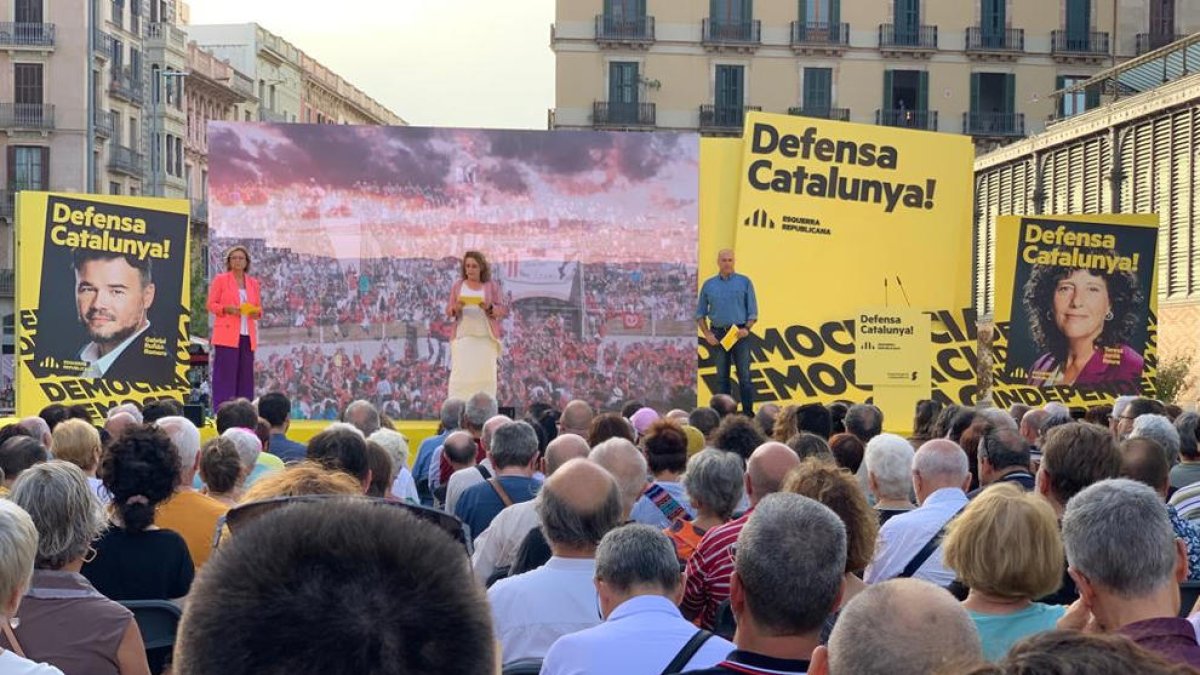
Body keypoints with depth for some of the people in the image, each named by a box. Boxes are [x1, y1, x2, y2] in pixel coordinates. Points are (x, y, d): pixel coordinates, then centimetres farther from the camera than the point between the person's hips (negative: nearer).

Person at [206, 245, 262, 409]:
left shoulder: (253, 283, 16)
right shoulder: (220, 279, 5)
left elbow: (258, 309, 19)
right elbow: (211, 304, 2)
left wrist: (256, 313, -3)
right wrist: (227, 309, -15)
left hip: (247, 335, 4)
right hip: (227, 335, -4)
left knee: (245, 376, 3)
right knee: (225, 375, -7)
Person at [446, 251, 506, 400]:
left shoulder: (492, 285, 4)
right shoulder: (458, 285, 8)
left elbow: (503, 310, 1)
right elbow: (449, 311, 7)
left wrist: (489, 307, -19)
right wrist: (455, 308, -15)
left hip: (486, 337, 0)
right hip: (464, 337, 0)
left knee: (485, 375, -3)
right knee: (461, 374, -9)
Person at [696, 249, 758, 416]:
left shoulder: (744, 282, 5)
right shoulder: (709, 285, 9)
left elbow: (753, 310, 4)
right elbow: (700, 313, 11)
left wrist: (747, 329, -10)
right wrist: (707, 334, 0)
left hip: (740, 333, -2)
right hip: (718, 334, 2)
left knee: (744, 375, -4)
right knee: (721, 376, 5)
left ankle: (748, 412, -1)